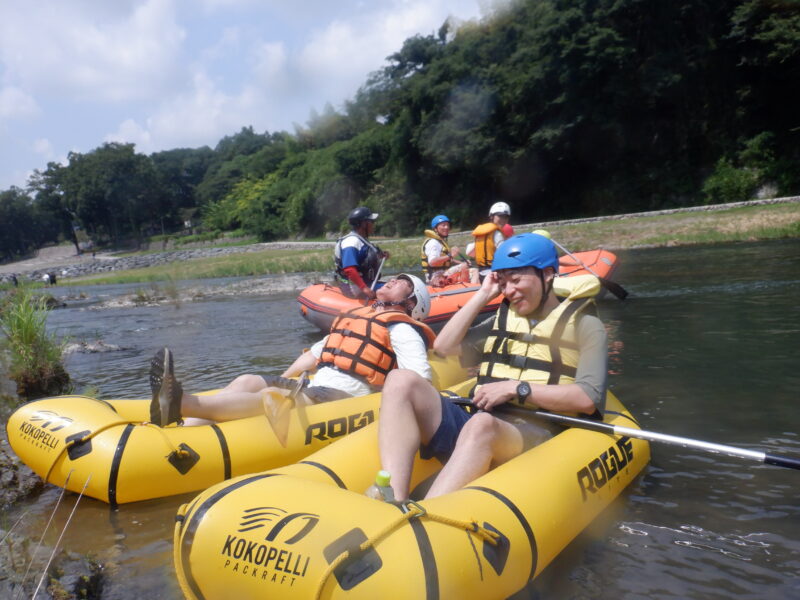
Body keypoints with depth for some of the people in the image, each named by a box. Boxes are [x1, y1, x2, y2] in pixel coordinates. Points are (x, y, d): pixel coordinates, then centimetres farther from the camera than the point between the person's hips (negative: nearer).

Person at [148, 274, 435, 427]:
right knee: (248, 381, -13)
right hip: (313, 387, 8)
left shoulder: (401, 329, 5)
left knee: (270, 396, -32)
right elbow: (317, 352, 32)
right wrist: (282, 380, 23)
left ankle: (180, 404, -54)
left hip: (345, 396, -8)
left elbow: (421, 379, -9)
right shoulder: (354, 316, 31)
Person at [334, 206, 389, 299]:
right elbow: (349, 270, -32)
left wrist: (380, 255, 6)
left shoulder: (362, 239, 11)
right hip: (355, 288, -11)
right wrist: (364, 288, -34)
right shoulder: (352, 242, -21)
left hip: (365, 284, 11)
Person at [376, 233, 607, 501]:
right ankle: (393, 505, -37)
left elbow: (588, 398, -4)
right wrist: (483, 295, 17)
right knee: (402, 381, -20)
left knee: (481, 425, -40)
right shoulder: (502, 316, 26)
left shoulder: (584, 324, 10)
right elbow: (444, 346, 17)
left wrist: (517, 388, -10)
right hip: (474, 423, 5)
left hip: (534, 435, -5)